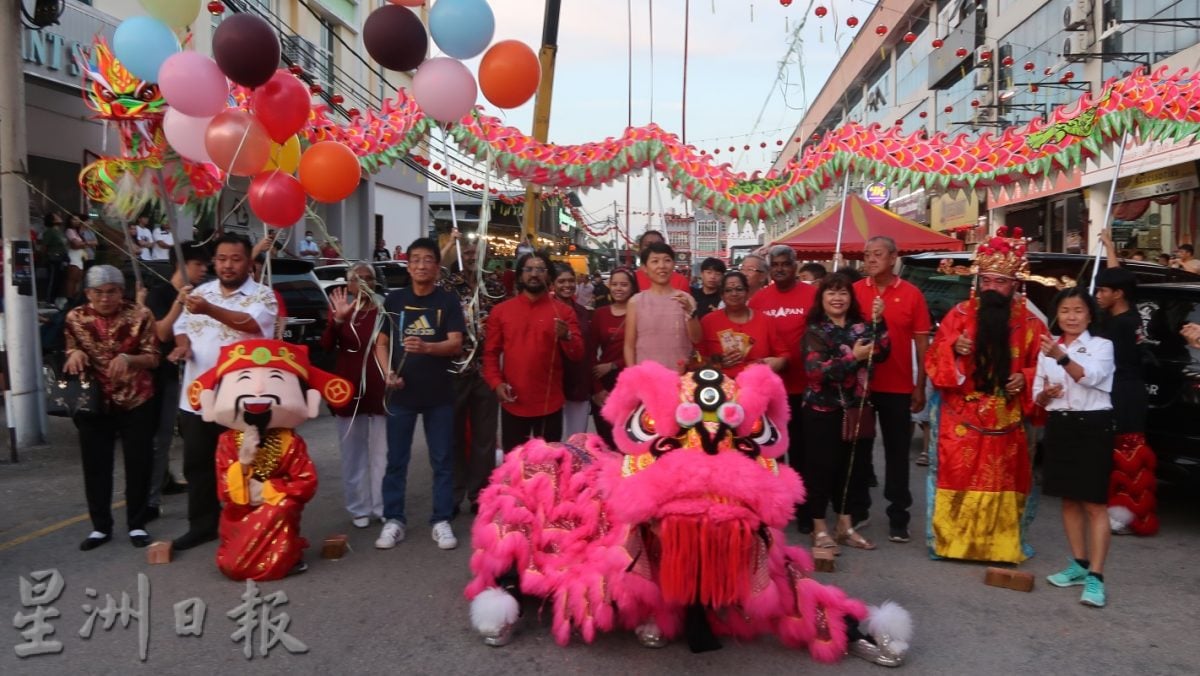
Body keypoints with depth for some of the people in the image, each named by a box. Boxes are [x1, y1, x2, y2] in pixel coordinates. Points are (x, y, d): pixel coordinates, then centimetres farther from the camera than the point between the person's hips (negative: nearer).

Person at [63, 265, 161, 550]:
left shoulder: (140, 315, -7)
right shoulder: (75, 318, 0)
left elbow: (153, 358, -5)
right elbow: (69, 358, 11)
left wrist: (128, 358, -24)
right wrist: (74, 353, -12)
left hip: (137, 403, -2)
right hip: (93, 403, 2)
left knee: (138, 464, 4)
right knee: (95, 466, 7)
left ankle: (137, 525, 17)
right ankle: (100, 526, 20)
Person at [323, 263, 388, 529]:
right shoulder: (339, 309, 3)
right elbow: (326, 346, -10)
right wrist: (338, 319, -26)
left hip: (380, 389, -1)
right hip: (349, 389, 1)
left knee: (381, 453, 4)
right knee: (353, 453, 8)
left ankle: (383, 507, 13)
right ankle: (359, 509, 16)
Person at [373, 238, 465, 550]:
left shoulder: (448, 301, 0)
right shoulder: (395, 300, 5)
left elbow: (456, 344, -9)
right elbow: (381, 343, 7)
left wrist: (426, 347, -28)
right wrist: (388, 373, -11)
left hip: (439, 393, -1)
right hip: (401, 392, 1)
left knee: (442, 460, 5)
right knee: (396, 459, 6)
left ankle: (441, 521, 14)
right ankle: (394, 520, 16)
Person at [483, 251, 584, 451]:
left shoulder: (563, 311, 3)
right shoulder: (500, 310, 7)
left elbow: (578, 355, -2)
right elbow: (490, 353, 7)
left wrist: (566, 337, -21)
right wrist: (496, 382, -8)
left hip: (550, 404, -1)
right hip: (513, 404, 1)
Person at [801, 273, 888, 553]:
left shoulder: (861, 326, 8)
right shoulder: (814, 331, -3)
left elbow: (881, 354, -6)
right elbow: (815, 370, -16)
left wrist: (878, 322, -16)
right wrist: (853, 357, -19)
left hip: (856, 409, 5)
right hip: (823, 411, -4)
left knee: (852, 467, 10)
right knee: (821, 468, 0)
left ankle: (845, 526, 23)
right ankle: (819, 529, 11)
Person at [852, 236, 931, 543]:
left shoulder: (911, 294, -3)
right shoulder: (854, 291, 0)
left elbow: (921, 343, 0)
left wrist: (920, 387, -2)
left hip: (898, 387, -1)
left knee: (897, 453, 8)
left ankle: (898, 517, 16)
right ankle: (857, 509, 26)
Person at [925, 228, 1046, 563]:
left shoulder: (1029, 322, 5)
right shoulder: (959, 314, 2)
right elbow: (934, 359, 1)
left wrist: (1025, 379, -9)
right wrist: (953, 348, -18)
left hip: (1006, 419, 1)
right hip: (961, 417, -1)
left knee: (1002, 481, 5)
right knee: (957, 477, -1)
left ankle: (1002, 544, 17)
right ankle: (950, 538, 9)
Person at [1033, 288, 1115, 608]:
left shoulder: (1102, 345, -4)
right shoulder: (1047, 348, 10)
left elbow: (1090, 376, -25)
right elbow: (1037, 396, 12)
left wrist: (1062, 357, -42)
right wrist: (1045, 394, -12)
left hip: (1092, 426, -5)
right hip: (1060, 426, 5)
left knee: (1095, 504, -5)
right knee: (1069, 500, 12)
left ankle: (1095, 576, -5)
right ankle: (1079, 564, 24)